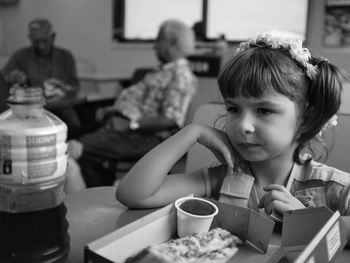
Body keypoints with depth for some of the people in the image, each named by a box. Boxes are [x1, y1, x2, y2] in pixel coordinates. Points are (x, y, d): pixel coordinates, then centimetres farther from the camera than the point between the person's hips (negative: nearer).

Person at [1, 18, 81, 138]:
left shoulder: (66, 57, 11)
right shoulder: (20, 56, 7)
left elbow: (75, 86, 13)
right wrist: (11, 79, -19)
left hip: (60, 108, 1)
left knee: (74, 126, -28)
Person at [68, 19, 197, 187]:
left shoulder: (181, 76, -10)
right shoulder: (164, 71, 21)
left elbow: (171, 120, -20)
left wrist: (130, 125, -20)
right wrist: (110, 111, 11)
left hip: (148, 137, -10)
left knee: (77, 149, -19)